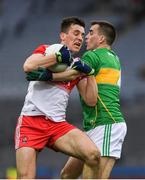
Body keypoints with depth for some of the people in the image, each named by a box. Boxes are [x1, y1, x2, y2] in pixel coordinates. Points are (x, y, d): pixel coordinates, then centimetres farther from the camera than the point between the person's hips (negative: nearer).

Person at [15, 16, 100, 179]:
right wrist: (59, 56, -10)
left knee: (93, 155, -21)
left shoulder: (77, 67, 18)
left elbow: (90, 100, 10)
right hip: (31, 122, -4)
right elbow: (28, 66, -15)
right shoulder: (46, 50, 7)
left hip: (58, 124, 4)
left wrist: (89, 73, -2)